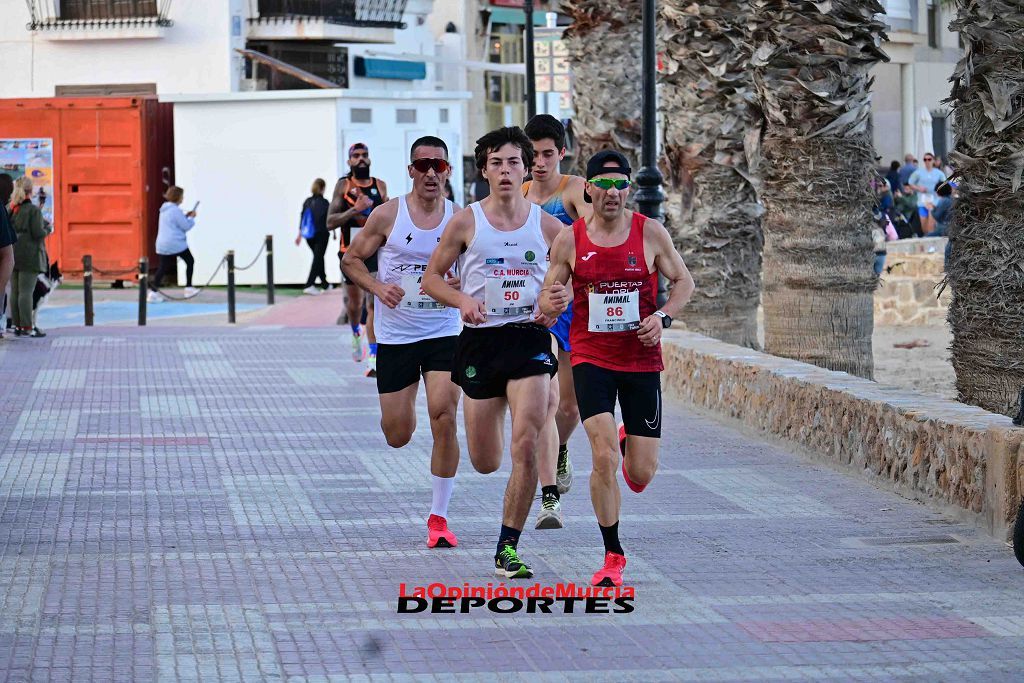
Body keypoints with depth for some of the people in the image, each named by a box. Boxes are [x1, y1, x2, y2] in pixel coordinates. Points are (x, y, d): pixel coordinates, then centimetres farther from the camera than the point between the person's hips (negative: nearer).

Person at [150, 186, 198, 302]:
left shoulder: (164, 210, 14)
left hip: (162, 244, 8)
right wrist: (191, 218, 5)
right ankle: (188, 288, 16)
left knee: (163, 267, 7)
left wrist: (186, 216, 18)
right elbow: (186, 226, -13)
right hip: (176, 244, -8)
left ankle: (154, 292, -6)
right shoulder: (175, 210, -15)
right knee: (190, 261, 13)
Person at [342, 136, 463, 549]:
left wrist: (461, 285, -12)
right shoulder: (388, 216, -4)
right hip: (394, 336, 0)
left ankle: (439, 517, -6)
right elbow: (351, 261, 4)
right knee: (397, 435, 4)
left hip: (443, 333, 0)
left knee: (444, 419, -16)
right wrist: (378, 287, -14)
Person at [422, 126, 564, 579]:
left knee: (525, 447, -18)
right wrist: (462, 300, -13)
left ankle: (508, 549, -7)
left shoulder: (547, 226, 3)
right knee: (486, 462, 7)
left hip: (530, 338, -1)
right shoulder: (465, 223, 0)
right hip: (480, 341, 1)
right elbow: (431, 277, 7)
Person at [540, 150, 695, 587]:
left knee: (641, 475, 2)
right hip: (591, 358, -1)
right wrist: (551, 303, -19)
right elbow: (548, 298, 6)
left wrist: (664, 317, -10)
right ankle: (613, 556, 1)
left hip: (642, 360, 1)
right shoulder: (569, 240, -3)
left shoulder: (651, 233, -3)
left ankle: (629, 440, 42)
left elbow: (683, 281, 8)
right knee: (604, 458, -17)